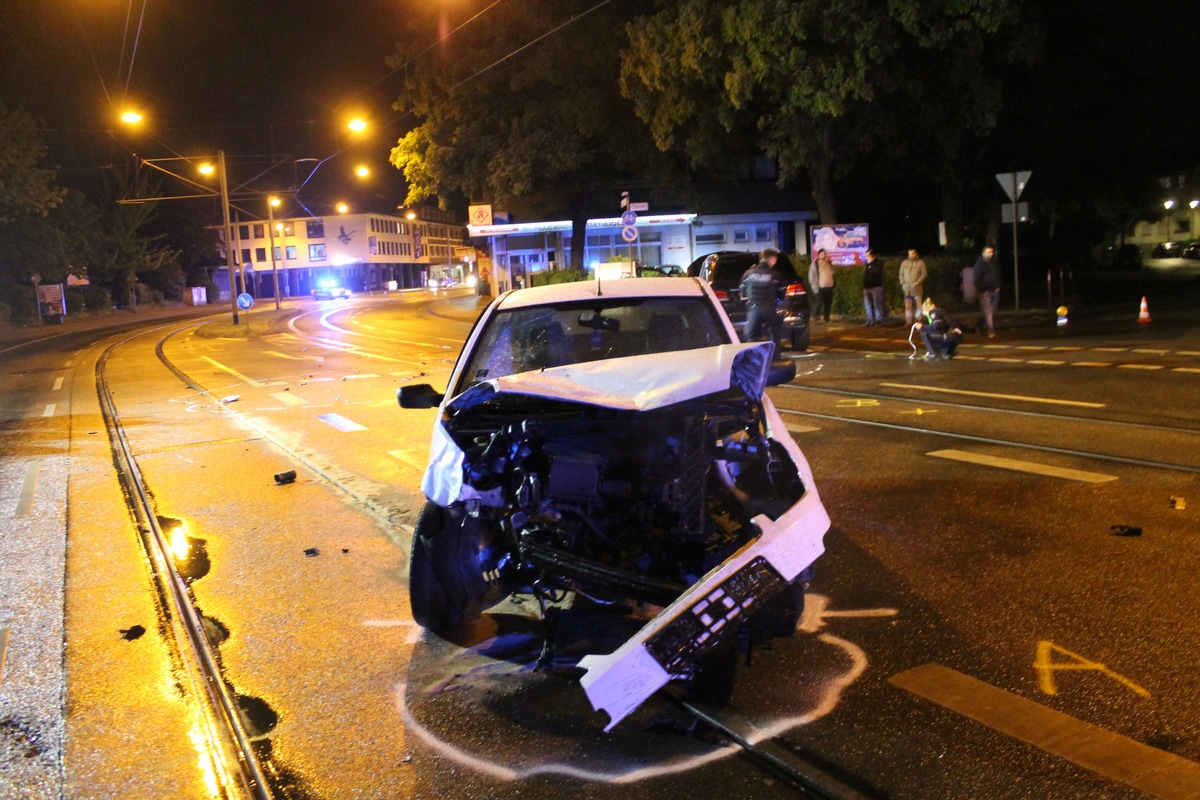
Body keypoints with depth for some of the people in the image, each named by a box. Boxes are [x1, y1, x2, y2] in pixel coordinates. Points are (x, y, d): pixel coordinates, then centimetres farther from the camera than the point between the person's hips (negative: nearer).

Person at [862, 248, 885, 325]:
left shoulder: (879, 263, -2)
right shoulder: (867, 264, 15)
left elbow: (877, 271, -22)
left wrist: (870, 265, -11)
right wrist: (864, 286, 11)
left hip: (876, 287, -6)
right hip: (867, 287, 6)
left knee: (877, 304, -7)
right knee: (868, 304, 6)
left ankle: (878, 320, -4)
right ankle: (870, 320, 12)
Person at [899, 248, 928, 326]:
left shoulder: (921, 263, 0)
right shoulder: (904, 263, 9)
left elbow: (924, 274, -3)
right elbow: (901, 274, 13)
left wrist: (917, 283, -12)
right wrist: (902, 284, 1)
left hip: (916, 288, -3)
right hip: (906, 289, 3)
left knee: (918, 305, -2)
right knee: (907, 306, 2)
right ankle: (908, 321, 6)